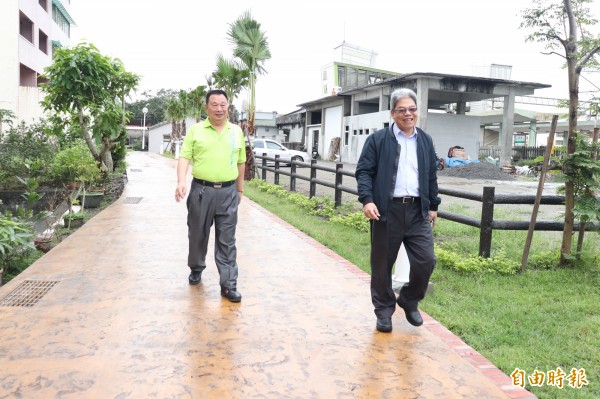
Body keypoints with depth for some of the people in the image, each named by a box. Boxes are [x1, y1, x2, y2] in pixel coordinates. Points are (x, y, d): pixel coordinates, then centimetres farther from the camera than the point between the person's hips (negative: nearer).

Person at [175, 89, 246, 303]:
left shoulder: (237, 131, 9)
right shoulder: (195, 130, 2)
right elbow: (185, 157, -4)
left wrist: (240, 189, 17)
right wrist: (181, 181, -20)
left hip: (228, 192, 1)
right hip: (201, 190, 0)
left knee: (226, 240, 1)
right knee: (198, 234, 13)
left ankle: (228, 285, 4)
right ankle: (196, 269, 37)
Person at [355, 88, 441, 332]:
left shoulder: (425, 141, 14)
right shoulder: (377, 140, 0)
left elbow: (431, 176, 19)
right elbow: (364, 171, -4)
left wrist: (433, 206, 18)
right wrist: (367, 199, -18)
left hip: (418, 211, 4)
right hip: (386, 210, -3)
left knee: (426, 261, 0)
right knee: (382, 264, 6)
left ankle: (409, 301, 26)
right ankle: (384, 310, 24)